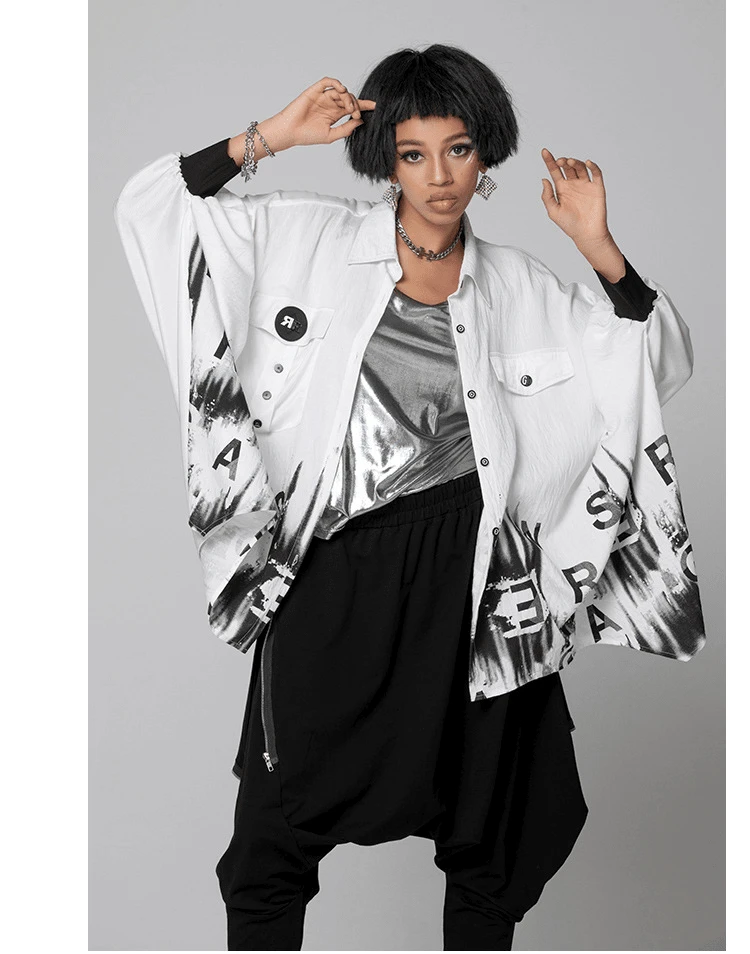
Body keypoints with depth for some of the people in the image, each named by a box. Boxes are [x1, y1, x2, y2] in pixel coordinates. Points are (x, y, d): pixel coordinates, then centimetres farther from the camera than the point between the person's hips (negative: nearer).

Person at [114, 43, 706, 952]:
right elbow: (150, 208, -4)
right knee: (271, 848, 10)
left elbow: (662, 363, 3)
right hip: (331, 570, -1)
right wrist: (269, 136, -12)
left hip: (467, 574, 2)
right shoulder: (310, 238, -1)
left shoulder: (515, 285, 3)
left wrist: (600, 248, -10)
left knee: (485, 841, 17)